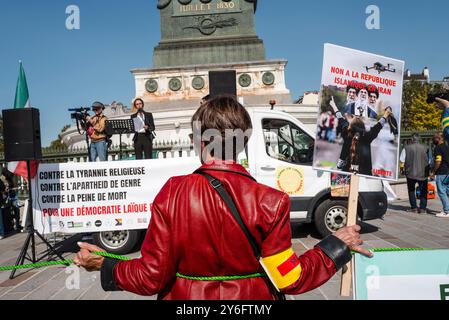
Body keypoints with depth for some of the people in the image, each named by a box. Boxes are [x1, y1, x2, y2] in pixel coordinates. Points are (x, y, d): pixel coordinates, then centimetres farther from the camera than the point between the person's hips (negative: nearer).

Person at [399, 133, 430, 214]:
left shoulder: (407, 148, -7)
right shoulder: (426, 148, -3)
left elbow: (402, 161, -4)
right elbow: (429, 161, 1)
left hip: (411, 173, -1)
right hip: (423, 174, 1)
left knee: (411, 190, 13)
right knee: (423, 191, 12)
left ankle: (414, 208, 11)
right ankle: (422, 208, 8)